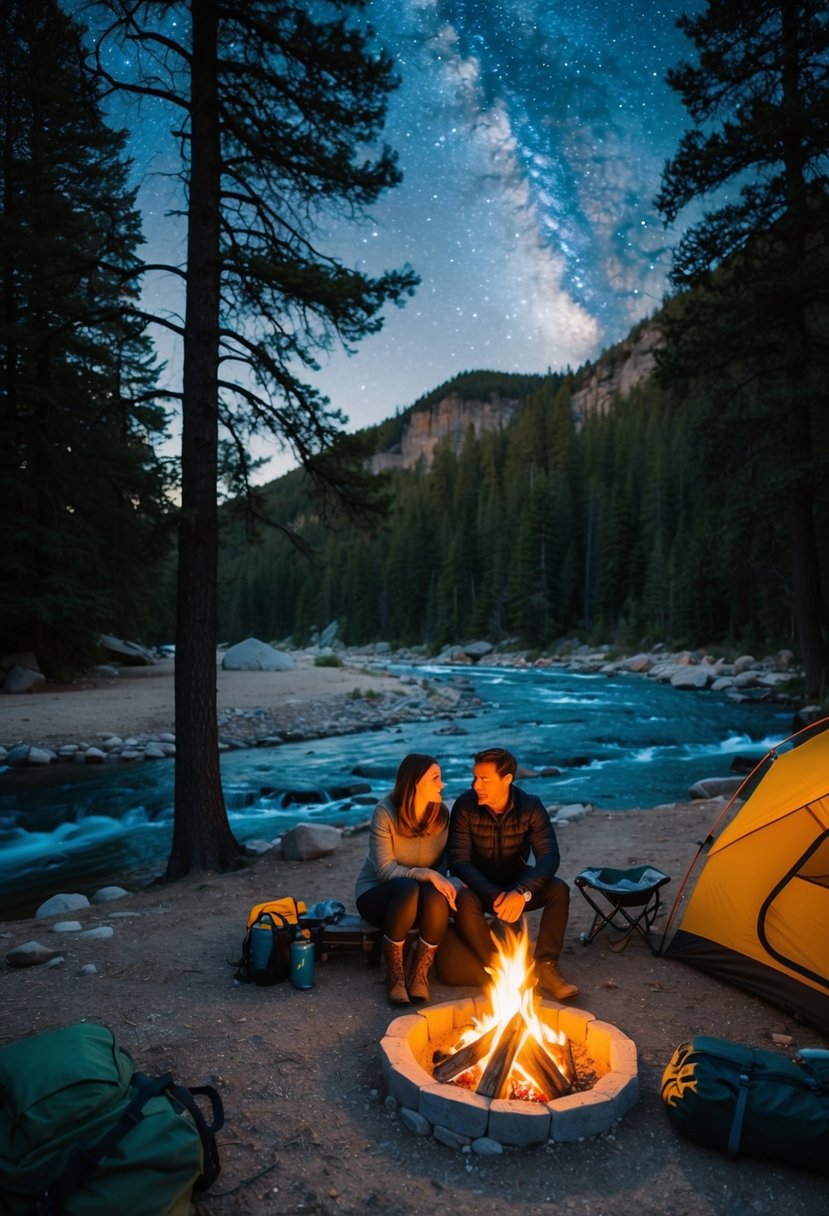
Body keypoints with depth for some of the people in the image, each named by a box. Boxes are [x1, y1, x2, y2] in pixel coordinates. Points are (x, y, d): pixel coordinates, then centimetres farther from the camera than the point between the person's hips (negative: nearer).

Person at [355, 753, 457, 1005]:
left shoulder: (441, 814, -5)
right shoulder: (385, 812, -18)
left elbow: (447, 862, -3)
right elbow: (385, 870, -22)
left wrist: (443, 881, -26)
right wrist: (428, 875, -34)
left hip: (423, 889, 3)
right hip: (376, 892, -3)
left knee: (436, 896, -34)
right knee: (407, 889, -38)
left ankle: (419, 975, -15)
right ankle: (394, 976, -20)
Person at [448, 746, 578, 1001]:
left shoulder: (531, 806, -15)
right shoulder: (465, 806, -18)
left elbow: (549, 856, -21)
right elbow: (458, 861, -20)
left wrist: (522, 892, -38)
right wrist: (494, 895, -34)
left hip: (518, 883, 2)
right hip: (480, 885, -1)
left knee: (559, 889, -26)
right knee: (464, 901, -35)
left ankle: (545, 967, -17)